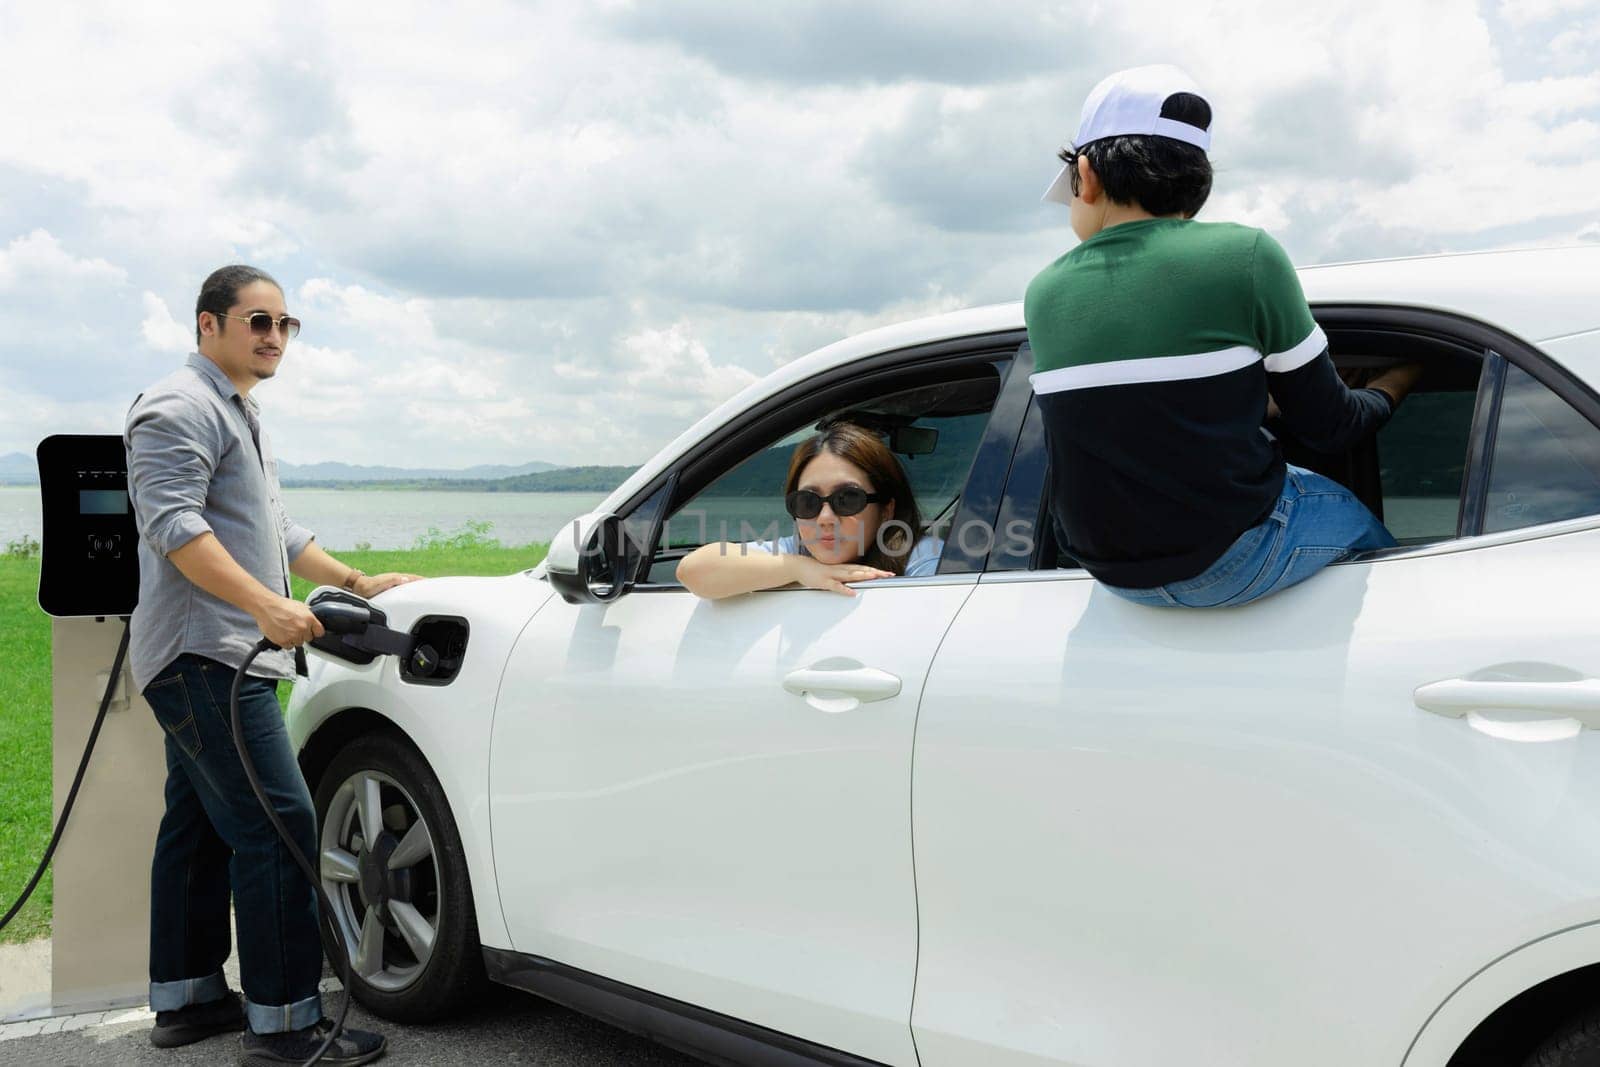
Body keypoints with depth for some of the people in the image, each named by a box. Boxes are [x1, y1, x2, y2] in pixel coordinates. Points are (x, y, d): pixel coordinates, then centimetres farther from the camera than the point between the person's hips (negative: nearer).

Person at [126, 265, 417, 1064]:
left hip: (215, 661, 11)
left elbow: (275, 533, 29)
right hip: (205, 658, -11)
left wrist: (358, 584, 23)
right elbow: (172, 524, -22)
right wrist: (266, 605, -31)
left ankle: (184, 998, 22)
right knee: (277, 827, -14)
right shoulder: (181, 408, -10)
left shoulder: (237, 415, 24)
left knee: (200, 829, 14)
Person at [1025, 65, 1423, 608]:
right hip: (1228, 563, -5)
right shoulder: (1247, 256, -13)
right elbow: (1328, 426, -5)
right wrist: (1394, 386, 18)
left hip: (1116, 574, 5)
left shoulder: (1042, 294, -2)